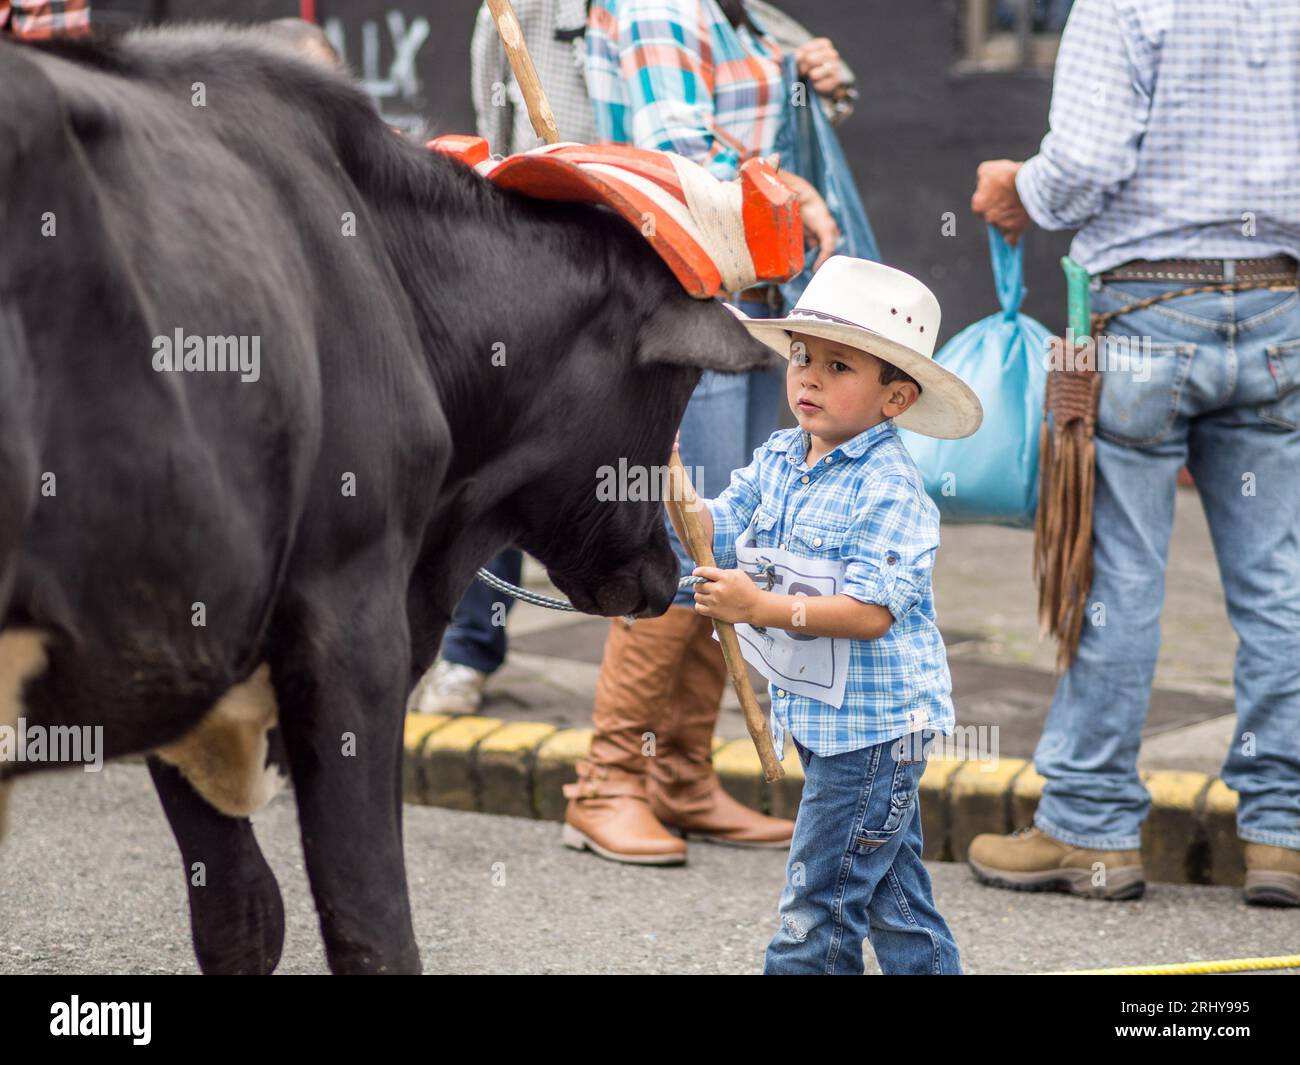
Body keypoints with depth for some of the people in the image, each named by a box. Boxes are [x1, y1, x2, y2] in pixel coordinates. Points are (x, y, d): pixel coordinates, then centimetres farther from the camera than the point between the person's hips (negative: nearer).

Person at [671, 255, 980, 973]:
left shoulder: (888, 490, -18)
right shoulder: (776, 460, 6)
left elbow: (872, 612, -25)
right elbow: (719, 531, 4)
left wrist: (762, 608, -29)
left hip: (873, 727, -8)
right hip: (819, 718, 8)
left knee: (816, 912, -5)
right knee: (891, 897, 18)